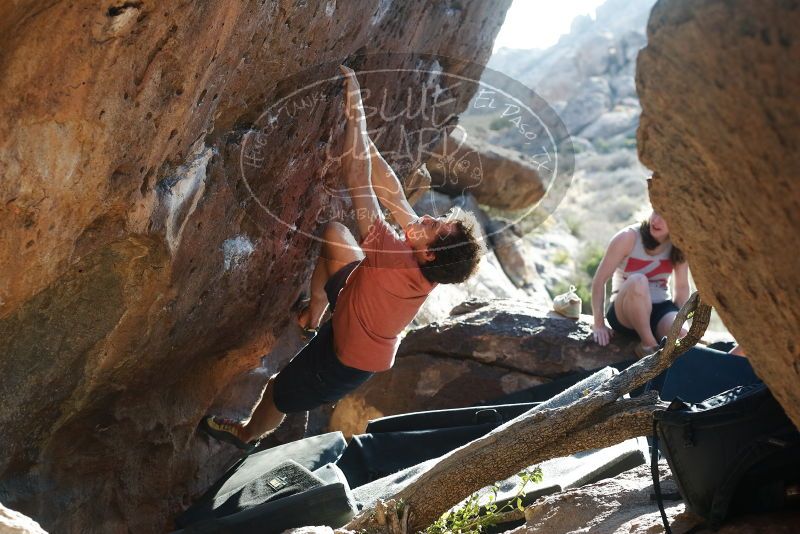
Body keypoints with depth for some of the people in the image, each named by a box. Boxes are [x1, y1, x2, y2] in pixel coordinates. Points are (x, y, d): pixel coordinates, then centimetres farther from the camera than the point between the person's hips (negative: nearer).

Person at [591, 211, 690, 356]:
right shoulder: (629, 237, -12)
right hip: (624, 312, -1)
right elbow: (599, 280, -11)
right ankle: (649, 345, -24)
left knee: (681, 335, -35)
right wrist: (599, 324, -15)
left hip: (661, 308, 2)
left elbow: (682, 287, 7)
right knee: (638, 282, -38)